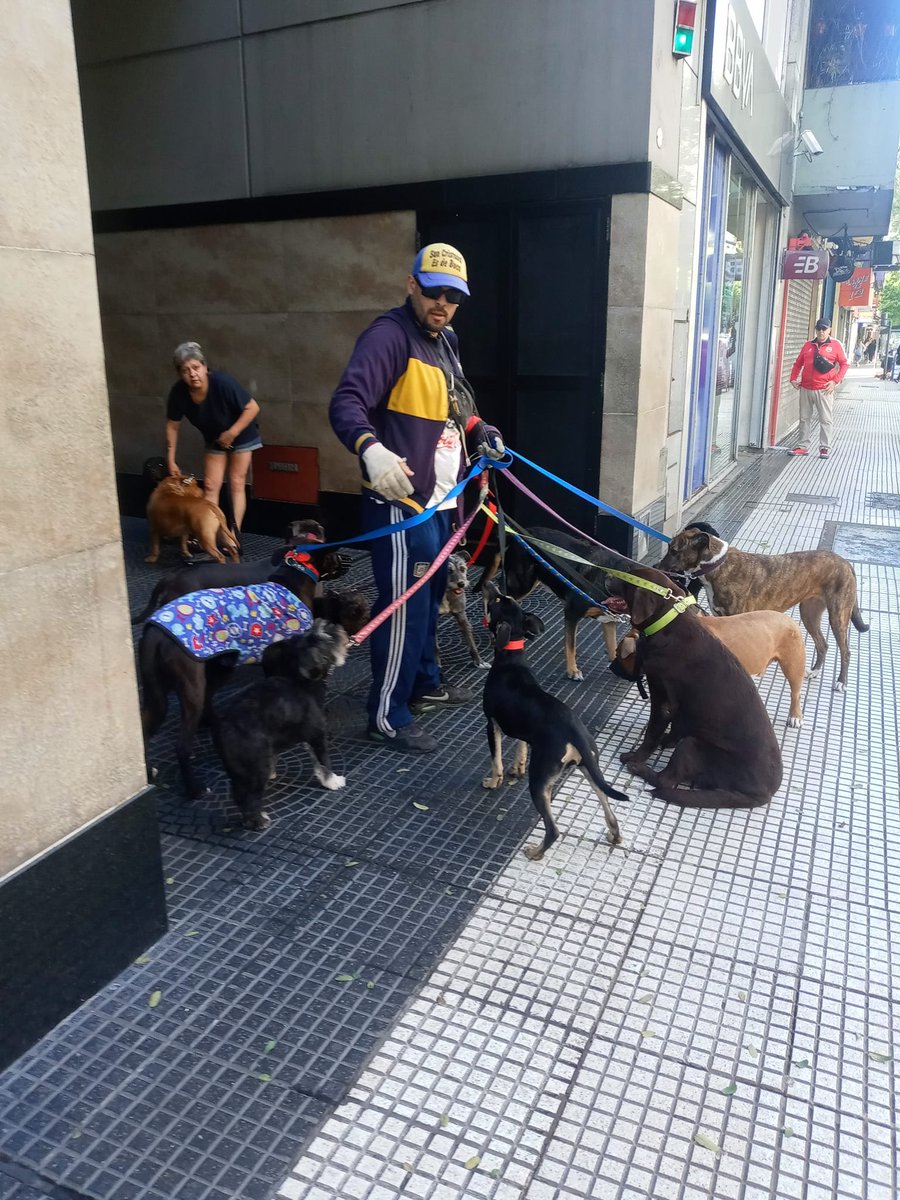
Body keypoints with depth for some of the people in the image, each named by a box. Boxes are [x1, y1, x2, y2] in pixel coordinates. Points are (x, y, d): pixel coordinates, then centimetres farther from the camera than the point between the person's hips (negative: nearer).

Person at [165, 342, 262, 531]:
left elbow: (253, 408, -27)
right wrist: (171, 461, -6)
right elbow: (172, 426, -8)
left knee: (236, 483, -2)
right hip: (214, 439, 4)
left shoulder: (222, 382, -35)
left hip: (241, 434, -4)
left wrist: (232, 433, -27)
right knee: (210, 485, 1)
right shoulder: (179, 393, -22)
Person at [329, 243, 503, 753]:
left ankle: (425, 683, 38)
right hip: (401, 502, -9)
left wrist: (481, 431, 9)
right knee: (404, 607, -5)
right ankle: (388, 717, 7)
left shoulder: (446, 340, 14)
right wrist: (372, 450, -45)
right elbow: (346, 404, -27)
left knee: (430, 597, 20)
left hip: (439, 500, 10)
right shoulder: (390, 335, -15)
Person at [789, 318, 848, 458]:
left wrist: (835, 381, -9)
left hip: (824, 390, -4)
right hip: (805, 389, 4)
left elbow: (844, 364, 1)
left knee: (825, 420, 0)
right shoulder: (808, 345, 11)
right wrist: (793, 378, 4)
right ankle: (803, 446, 16)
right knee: (804, 419, 8)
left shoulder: (835, 345, 1)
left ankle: (825, 448, 4)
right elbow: (798, 363, 17)